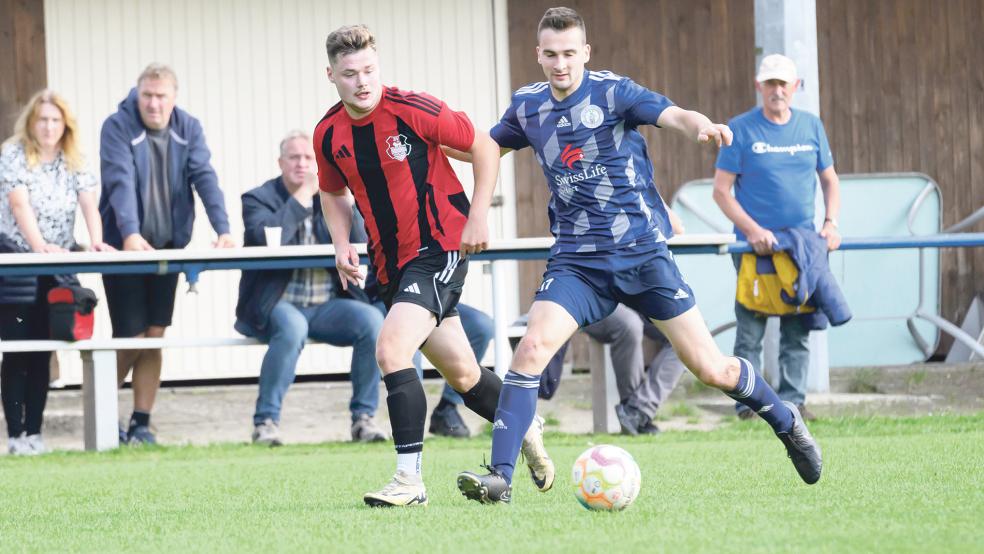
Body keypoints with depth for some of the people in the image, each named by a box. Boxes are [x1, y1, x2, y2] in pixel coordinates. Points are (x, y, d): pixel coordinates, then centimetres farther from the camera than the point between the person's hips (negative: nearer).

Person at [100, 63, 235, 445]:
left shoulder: (188, 129, 1)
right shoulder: (117, 128, -12)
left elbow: (205, 178, -9)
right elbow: (120, 183, -23)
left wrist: (222, 229, -22)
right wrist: (130, 234, -37)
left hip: (167, 248, 4)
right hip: (125, 249, -4)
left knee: (154, 338, 4)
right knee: (131, 339, -3)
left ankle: (141, 424, 11)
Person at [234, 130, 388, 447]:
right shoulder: (259, 198, 1)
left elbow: (360, 247, 0)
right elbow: (266, 239, -21)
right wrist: (303, 195, -15)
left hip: (326, 306, 4)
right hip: (277, 305, -4)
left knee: (372, 321, -23)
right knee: (292, 327, -37)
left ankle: (364, 417, -15)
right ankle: (266, 421, -26)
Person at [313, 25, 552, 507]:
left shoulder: (413, 111, -16)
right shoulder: (328, 135, -1)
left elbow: (484, 147, -5)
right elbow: (334, 193, 18)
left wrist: (478, 216, -10)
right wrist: (342, 246, 1)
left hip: (441, 247, -6)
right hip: (390, 263, 6)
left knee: (391, 348, -24)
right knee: (462, 375, 13)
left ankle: (410, 479, -20)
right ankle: (525, 427, 42)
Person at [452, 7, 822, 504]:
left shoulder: (612, 91, -9)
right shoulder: (527, 105, 4)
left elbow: (673, 115, -26)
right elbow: (487, 147, 24)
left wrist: (704, 127, -48)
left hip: (642, 252, -3)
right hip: (577, 259, 3)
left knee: (710, 368, -1)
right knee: (532, 347, -20)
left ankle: (785, 422, 26)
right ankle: (499, 477, -18)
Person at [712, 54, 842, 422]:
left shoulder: (811, 126, 8)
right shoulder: (741, 129, -3)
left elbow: (829, 179, 17)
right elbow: (721, 190, -4)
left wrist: (831, 222, 0)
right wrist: (753, 230, -15)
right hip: (755, 246, -4)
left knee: (798, 330, 4)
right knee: (750, 330, -5)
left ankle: (792, 401, 9)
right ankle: (748, 403, 0)